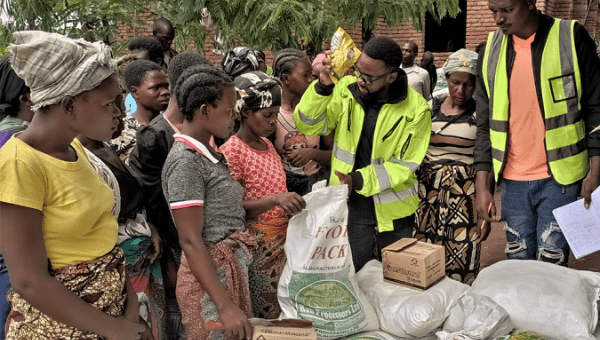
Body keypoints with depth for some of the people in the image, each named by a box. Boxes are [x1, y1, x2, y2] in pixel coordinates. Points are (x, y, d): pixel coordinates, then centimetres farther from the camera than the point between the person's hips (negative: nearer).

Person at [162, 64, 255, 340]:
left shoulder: (209, 155, 9)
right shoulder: (186, 161, -17)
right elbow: (191, 241, -20)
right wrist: (225, 306, -22)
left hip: (233, 270, 8)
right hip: (209, 276, -8)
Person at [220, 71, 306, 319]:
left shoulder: (266, 145, 12)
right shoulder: (232, 150, -13)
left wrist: (296, 201, 5)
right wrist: (275, 199, -30)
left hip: (283, 239, 7)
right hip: (258, 247, -7)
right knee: (266, 317, 1)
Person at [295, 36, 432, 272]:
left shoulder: (415, 109, -12)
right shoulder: (346, 89, -5)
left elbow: (405, 165, -12)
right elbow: (309, 126, -5)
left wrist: (360, 180, -24)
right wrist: (322, 88, -20)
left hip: (393, 208, -1)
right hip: (349, 202, 1)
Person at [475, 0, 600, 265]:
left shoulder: (571, 38, -4)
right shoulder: (491, 50, 5)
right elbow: (485, 124, 8)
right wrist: (482, 186, 4)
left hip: (559, 178, -3)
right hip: (512, 181, 3)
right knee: (517, 264, 10)